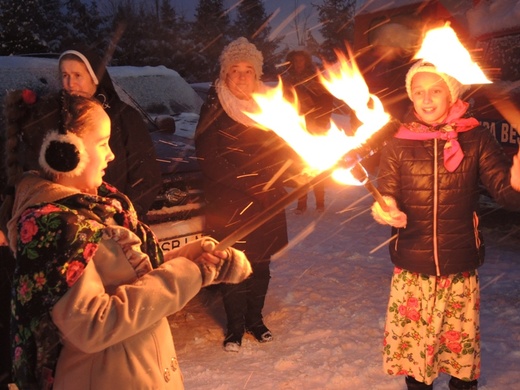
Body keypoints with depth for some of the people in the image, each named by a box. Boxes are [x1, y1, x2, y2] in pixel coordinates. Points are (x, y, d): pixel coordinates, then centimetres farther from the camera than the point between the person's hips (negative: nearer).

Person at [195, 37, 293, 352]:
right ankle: (235, 326, 15)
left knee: (261, 264, 8)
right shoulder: (214, 110, -2)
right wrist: (249, 185, -12)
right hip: (228, 205, -3)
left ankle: (255, 319, 25)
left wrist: (266, 184, -9)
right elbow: (209, 160, -8)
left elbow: (282, 152, 9)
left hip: (267, 204, 3)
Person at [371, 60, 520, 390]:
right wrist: (388, 210, -26)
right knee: (413, 349, 7)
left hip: (461, 270, 0)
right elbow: (386, 197, -2)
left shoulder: (476, 139, -2)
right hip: (411, 270, 1)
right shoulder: (398, 144, 1)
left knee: (462, 349, 10)